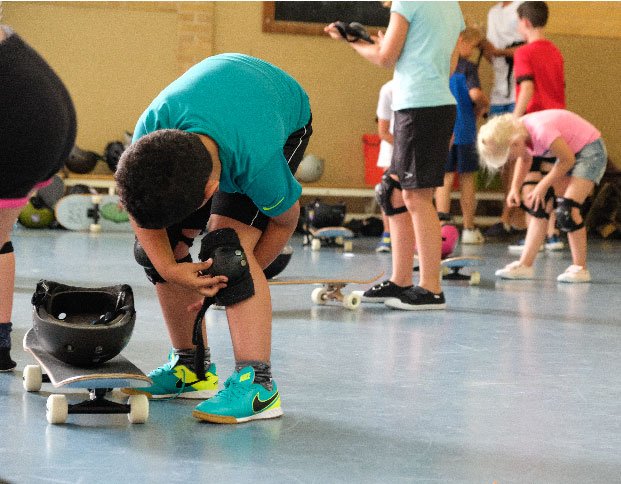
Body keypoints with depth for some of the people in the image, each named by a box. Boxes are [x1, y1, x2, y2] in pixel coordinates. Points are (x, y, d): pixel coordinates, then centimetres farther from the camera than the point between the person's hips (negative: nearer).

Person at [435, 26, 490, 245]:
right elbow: (475, 93, -23)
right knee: (467, 180, 8)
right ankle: (469, 229, 14)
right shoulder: (467, 66, -10)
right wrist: (484, 105, -2)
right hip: (463, 131, -4)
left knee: (445, 178, 8)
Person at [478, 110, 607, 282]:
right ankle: (525, 265, 5)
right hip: (570, 152, 9)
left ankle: (580, 269, -8)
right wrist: (515, 188, 1)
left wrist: (543, 186, -13)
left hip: (591, 150, -9)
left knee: (566, 209, -19)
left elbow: (568, 160, -22)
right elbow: (525, 159, 13)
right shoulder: (517, 131, -8)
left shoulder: (541, 132, -34)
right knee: (542, 205, 2)